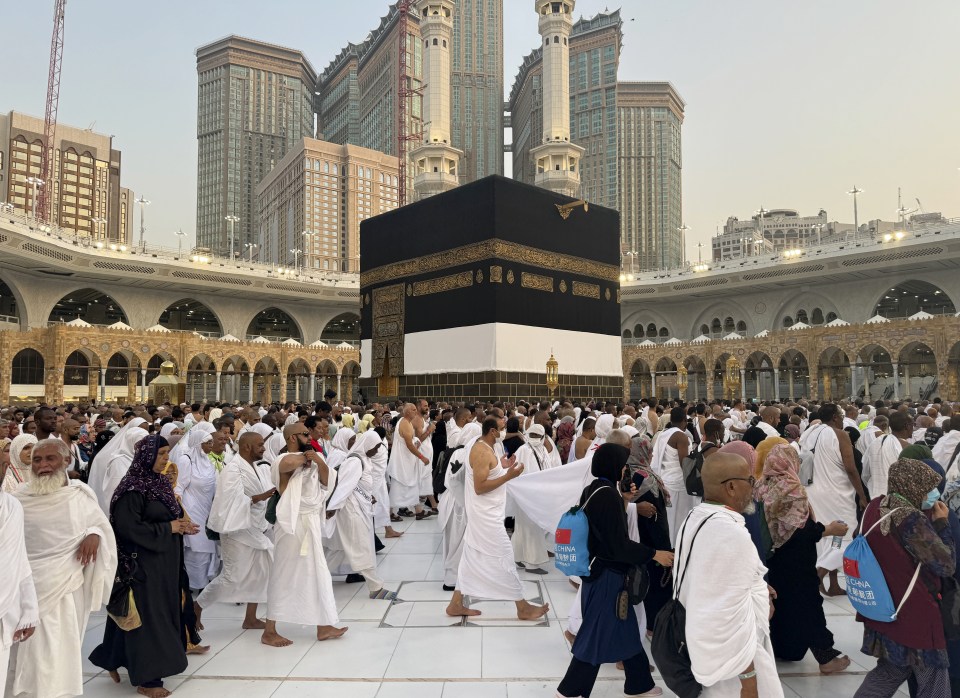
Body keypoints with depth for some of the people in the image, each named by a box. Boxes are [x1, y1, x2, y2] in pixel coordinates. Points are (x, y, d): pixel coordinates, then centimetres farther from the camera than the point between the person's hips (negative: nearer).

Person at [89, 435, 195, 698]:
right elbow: (128, 527, -23)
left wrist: (181, 526, -3)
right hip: (143, 563, -8)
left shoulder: (160, 482, 8)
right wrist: (168, 528, -17)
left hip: (165, 560, 9)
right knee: (146, 615, 0)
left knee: (162, 612, 15)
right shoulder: (133, 488, -17)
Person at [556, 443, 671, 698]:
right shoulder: (609, 495, -24)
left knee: (623, 628, 19)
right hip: (607, 573, -9)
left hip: (597, 567, 9)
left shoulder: (592, 490, 4)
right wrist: (654, 554, -14)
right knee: (598, 632, 4)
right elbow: (619, 544, -22)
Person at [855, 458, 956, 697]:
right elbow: (946, 565, -16)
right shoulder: (912, 520, -25)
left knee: (890, 671, 24)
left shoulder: (874, 508, -1)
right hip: (913, 615, -7)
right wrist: (941, 523, -7)